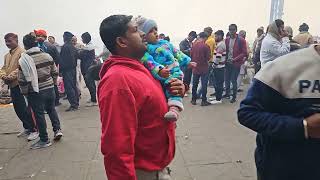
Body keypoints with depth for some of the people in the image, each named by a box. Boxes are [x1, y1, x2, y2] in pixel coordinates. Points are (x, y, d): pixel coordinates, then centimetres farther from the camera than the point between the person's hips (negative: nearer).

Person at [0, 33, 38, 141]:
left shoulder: (22, 52, -9)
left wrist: (11, 76, -21)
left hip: (20, 84, -9)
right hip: (12, 86, 9)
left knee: (25, 109, -6)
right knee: (18, 109, 15)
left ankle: (34, 130, 4)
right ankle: (27, 128, 29)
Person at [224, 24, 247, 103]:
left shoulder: (241, 40, -8)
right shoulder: (227, 40, 7)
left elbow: (244, 53, -10)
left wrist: (235, 59, -18)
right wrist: (225, 59, 0)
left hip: (236, 64, -4)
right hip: (227, 63, 5)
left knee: (233, 80, 0)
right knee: (227, 79, 11)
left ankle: (234, 97, 15)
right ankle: (227, 93, 30)